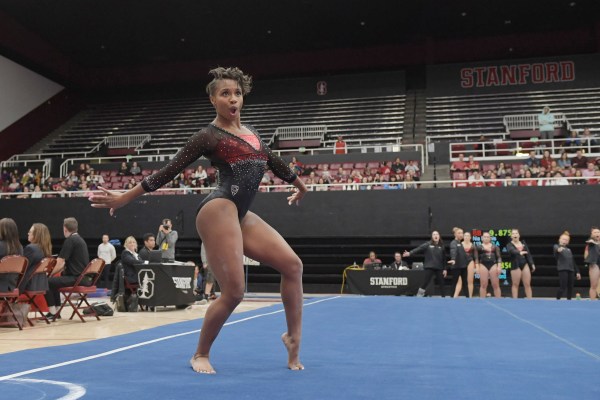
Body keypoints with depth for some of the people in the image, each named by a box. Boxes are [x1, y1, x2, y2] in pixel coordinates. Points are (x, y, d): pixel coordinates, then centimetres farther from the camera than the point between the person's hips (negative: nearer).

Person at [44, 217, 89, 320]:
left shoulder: (70, 240, -11)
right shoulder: (80, 239, 18)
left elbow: (60, 261, -14)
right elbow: (65, 262, 24)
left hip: (76, 278, -10)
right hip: (83, 277, 10)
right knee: (54, 280, 25)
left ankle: (52, 312, 1)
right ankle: (56, 311, 26)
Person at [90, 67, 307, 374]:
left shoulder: (250, 132, 20)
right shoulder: (208, 136, -1)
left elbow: (274, 162, 34)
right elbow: (168, 172, -2)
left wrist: (299, 185, 46)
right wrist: (123, 198, -4)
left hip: (241, 215, 8)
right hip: (219, 211, -8)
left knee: (292, 265, 1)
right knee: (233, 291, -10)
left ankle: (293, 337, 9)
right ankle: (200, 355, 11)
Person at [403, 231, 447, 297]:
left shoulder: (441, 246, 8)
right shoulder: (428, 244, -1)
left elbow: (444, 259, 11)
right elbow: (418, 249, -14)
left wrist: (445, 269, 7)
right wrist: (410, 253, -27)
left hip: (439, 268, 3)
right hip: (429, 267, -3)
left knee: (441, 283, 6)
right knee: (426, 282, -10)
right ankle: (419, 296, -1)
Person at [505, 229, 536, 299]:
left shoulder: (523, 243, 11)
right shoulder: (509, 245, -4)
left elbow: (528, 254, 12)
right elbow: (512, 251, -27)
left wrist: (532, 264, 5)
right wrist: (519, 252, -47)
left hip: (525, 265, 4)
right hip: (515, 265, -4)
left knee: (527, 284, 4)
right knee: (515, 284, 1)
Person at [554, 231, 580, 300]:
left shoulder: (569, 249, 23)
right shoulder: (556, 246, 4)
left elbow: (573, 261, 24)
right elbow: (555, 250, -23)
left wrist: (577, 272, 18)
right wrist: (558, 250, -47)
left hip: (570, 270, 6)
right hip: (562, 269, -6)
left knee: (570, 287, 7)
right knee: (563, 287, -14)